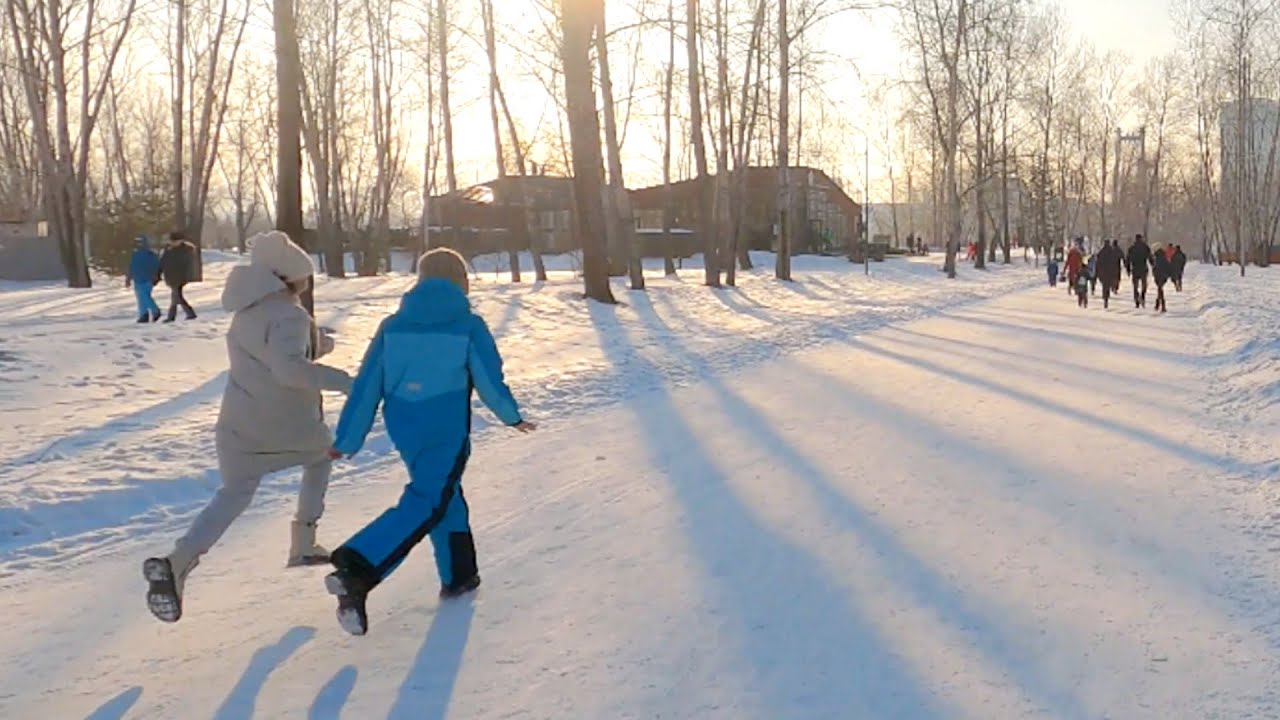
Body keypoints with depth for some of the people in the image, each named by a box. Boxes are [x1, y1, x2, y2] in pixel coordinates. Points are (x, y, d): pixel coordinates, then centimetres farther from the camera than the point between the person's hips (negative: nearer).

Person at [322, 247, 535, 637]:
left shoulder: (393, 325, 1)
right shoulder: (468, 326, -9)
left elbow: (367, 386, 1)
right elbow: (490, 382, -6)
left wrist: (347, 440, 7)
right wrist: (512, 417, 13)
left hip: (404, 431, 6)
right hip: (447, 434, -6)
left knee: (444, 494, 23)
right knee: (425, 505, -6)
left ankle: (458, 574, 32)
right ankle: (356, 571, -24)